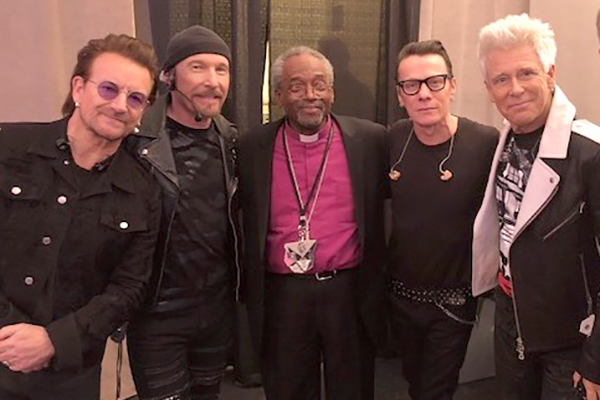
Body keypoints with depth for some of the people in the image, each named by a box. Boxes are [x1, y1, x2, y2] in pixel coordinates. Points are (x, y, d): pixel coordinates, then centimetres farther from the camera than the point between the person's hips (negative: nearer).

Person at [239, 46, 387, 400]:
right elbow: (243, 222, 5)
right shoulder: (253, 147, -2)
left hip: (351, 292, 0)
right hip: (281, 295, 1)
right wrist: (251, 293, 4)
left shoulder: (371, 140, -3)